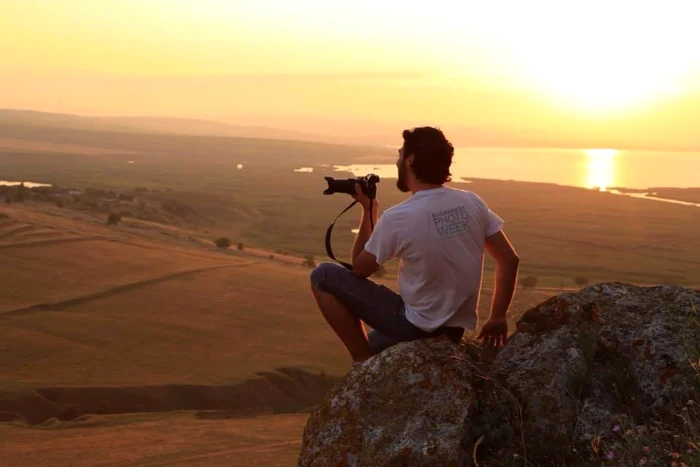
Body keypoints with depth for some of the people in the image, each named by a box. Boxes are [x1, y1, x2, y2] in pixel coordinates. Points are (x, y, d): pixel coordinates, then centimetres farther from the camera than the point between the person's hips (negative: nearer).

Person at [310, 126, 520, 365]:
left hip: (416, 326, -7)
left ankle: (364, 363, -2)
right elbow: (509, 260, -1)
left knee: (323, 276, -2)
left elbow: (360, 269, -4)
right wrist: (498, 317, 7)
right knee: (369, 343, 34)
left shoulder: (397, 217, -20)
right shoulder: (472, 203, -5)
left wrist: (368, 210, 2)